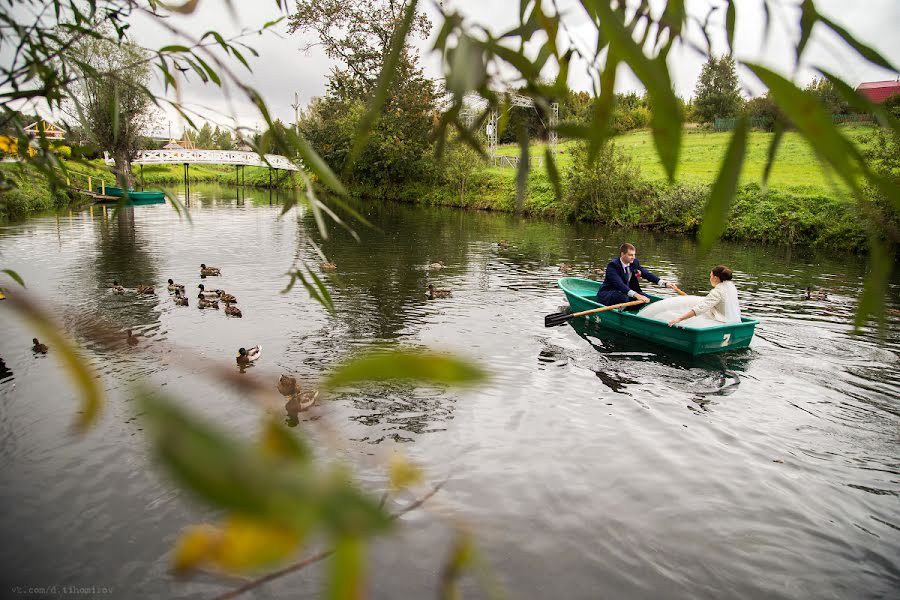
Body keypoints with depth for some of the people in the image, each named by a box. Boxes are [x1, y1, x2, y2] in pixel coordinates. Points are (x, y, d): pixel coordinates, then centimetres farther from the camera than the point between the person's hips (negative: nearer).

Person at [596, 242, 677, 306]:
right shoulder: (612, 265, -23)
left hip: (625, 293, 8)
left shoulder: (634, 262, -1)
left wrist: (665, 283, -26)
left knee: (646, 298, -11)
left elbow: (647, 274, -10)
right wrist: (636, 295, -48)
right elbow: (619, 284, -36)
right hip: (606, 295, -7)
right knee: (624, 298, -36)